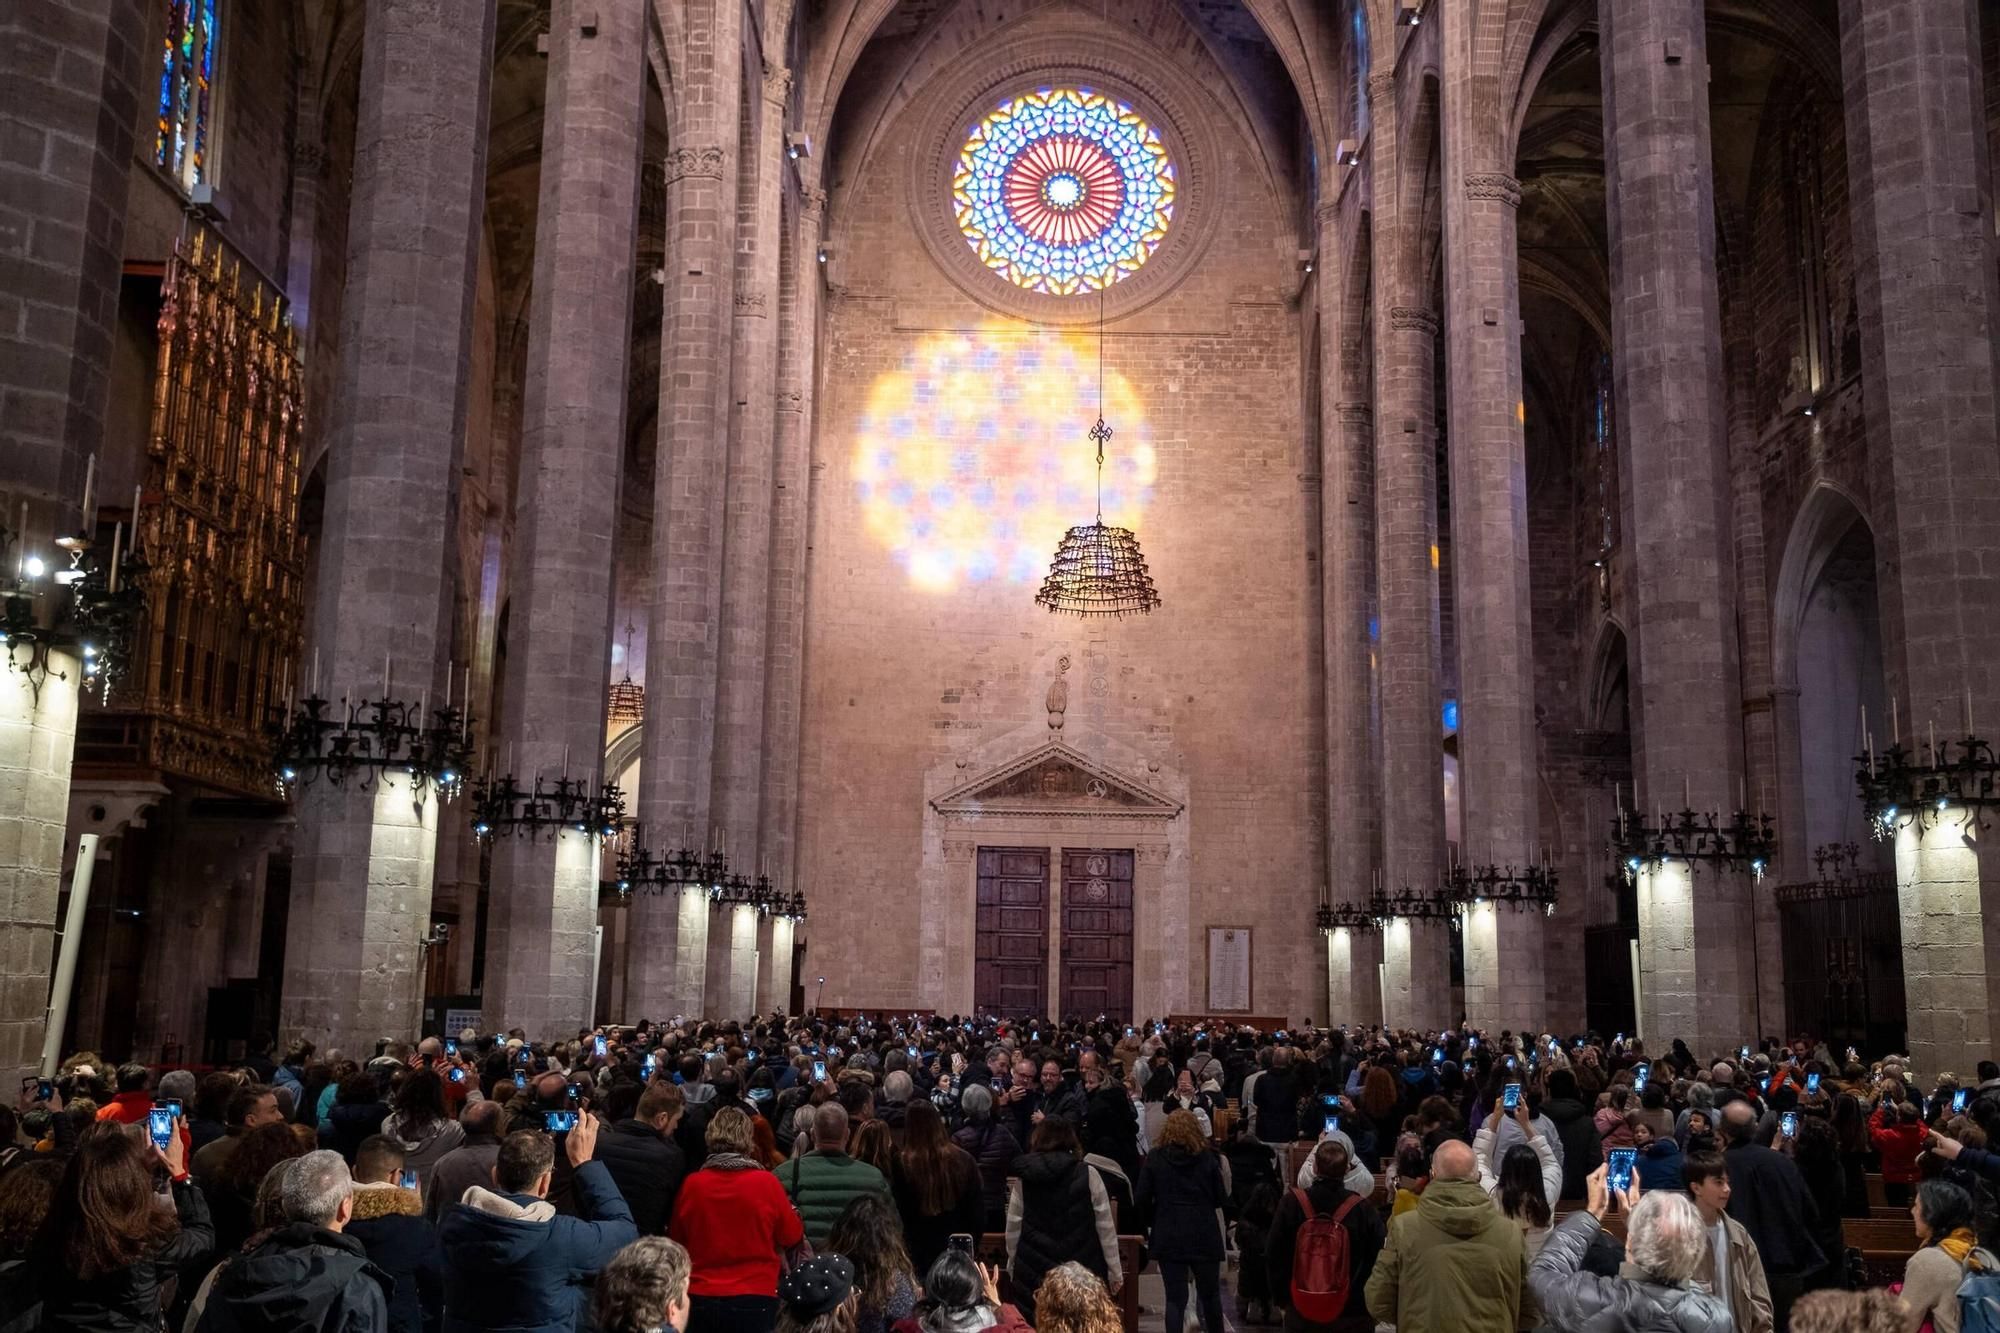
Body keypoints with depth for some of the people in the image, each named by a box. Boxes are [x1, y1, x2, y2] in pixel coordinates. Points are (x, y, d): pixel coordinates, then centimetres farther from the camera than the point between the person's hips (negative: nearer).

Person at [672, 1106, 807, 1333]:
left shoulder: (691, 1184, -7)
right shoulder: (766, 1182, -13)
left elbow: (678, 1240, 9)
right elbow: (792, 1237, 1)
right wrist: (793, 1212, 20)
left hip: (700, 1299, 2)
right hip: (754, 1300, -2)